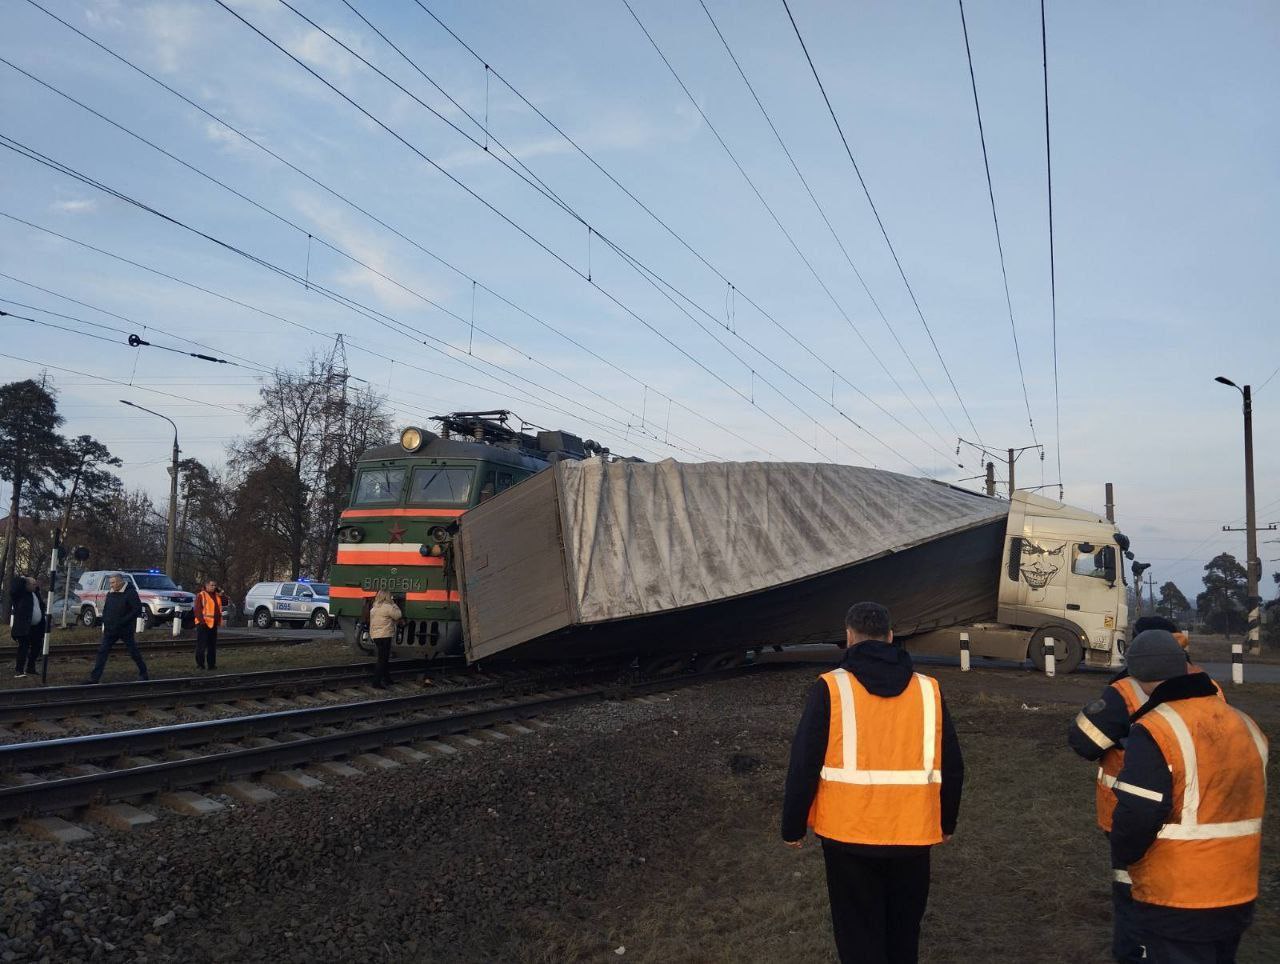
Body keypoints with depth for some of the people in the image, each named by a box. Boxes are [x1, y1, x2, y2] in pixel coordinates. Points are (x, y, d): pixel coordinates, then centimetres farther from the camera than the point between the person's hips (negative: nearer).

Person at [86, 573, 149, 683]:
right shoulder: (110, 594, 10)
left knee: (134, 652, 5)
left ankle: (143, 674, 20)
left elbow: (137, 610, -16)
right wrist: (105, 622, 4)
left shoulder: (130, 593, -11)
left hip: (125, 630, -6)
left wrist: (123, 622, -20)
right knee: (102, 652, -1)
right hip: (110, 630, 6)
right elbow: (105, 609, 22)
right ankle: (94, 678, -1)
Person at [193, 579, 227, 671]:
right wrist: (201, 621, -21)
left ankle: (211, 664, 17)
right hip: (203, 624, -8)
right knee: (202, 645, -4)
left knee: (212, 645, 11)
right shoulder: (201, 595, -8)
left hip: (213, 624, 8)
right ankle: (200, 663, 1)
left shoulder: (217, 595, 15)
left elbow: (225, 602, 20)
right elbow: (197, 609, -14)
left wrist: (222, 595, 3)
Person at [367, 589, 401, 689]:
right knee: (382, 659, -5)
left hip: (375, 635, 9)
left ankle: (387, 679, 28)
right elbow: (398, 615, -6)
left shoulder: (374, 608, 14)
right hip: (385, 636, -9)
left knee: (383, 658, 19)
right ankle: (377, 682, -7)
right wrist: (393, 604, 3)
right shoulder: (387, 607, -14)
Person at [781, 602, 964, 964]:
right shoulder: (928, 691, 1)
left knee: (859, 933, 10)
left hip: (848, 833, -3)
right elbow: (951, 767, 7)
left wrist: (793, 827, 3)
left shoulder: (830, 689, -9)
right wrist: (946, 822, 21)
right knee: (903, 928, 22)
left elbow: (804, 766, -9)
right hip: (911, 833, 3)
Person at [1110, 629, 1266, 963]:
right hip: (1240, 898, 7)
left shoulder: (1154, 733, -20)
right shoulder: (1245, 726, 3)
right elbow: (1249, 807, 12)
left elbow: (1135, 819, -23)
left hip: (1176, 905, -7)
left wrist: (1122, 857, -4)